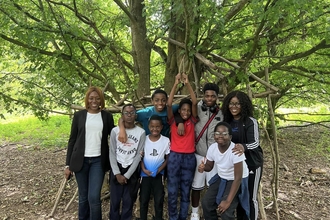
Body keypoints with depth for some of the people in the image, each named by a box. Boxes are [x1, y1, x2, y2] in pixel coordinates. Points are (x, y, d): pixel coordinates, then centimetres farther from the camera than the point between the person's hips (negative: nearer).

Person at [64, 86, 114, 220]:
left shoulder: (107, 116, 4)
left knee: (94, 197, -7)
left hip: (98, 161, -1)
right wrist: (68, 164, 1)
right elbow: (72, 140, 4)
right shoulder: (79, 115, 3)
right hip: (81, 160, 1)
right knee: (83, 196, 10)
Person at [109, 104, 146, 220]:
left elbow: (138, 155, -5)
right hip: (117, 169, 1)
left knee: (129, 200, 5)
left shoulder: (141, 132, -5)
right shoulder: (115, 131, -3)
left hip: (132, 170, 0)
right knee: (114, 200, 4)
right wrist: (117, 173, -9)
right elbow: (112, 153, -1)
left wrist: (127, 175, -9)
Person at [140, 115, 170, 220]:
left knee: (159, 200, 7)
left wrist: (159, 170, -12)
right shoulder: (144, 139, -4)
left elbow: (168, 158, -2)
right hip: (145, 174, 1)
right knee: (143, 199, 10)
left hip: (159, 175, -1)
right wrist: (144, 169, -12)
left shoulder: (166, 140, -6)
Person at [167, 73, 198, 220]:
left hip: (189, 158, 1)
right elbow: (169, 104, -13)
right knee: (172, 192, 4)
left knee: (186, 191, 11)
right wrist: (176, 84, -19)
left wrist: (188, 84, -17)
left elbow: (195, 103, -10)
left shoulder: (192, 121, 3)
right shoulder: (173, 121, 1)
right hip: (174, 157, -1)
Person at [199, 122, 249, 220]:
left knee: (226, 212, -16)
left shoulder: (235, 150, -32)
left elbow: (238, 178, -28)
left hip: (236, 181, -5)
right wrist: (203, 167, -23)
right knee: (206, 203, 3)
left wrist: (228, 201, -26)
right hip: (221, 178, 6)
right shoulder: (212, 148, -15)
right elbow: (209, 166, 3)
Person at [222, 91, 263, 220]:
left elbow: (255, 143, -27)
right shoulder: (227, 121, 0)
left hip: (251, 163, -5)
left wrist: (244, 147, -47)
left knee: (250, 197, 3)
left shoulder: (251, 121, -17)